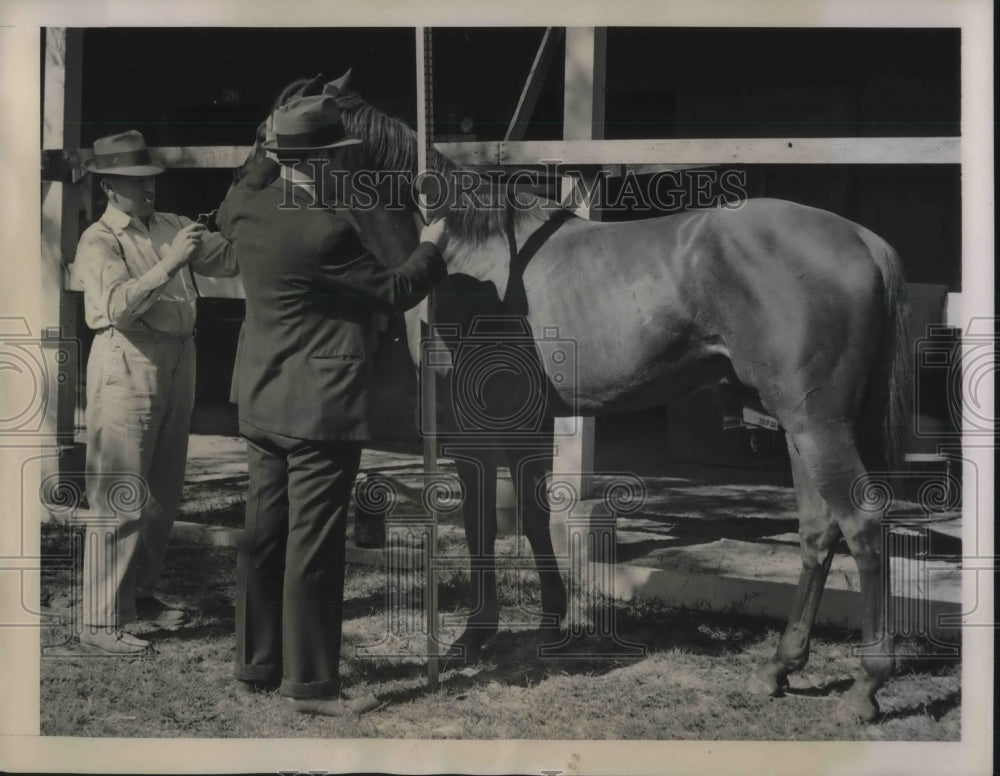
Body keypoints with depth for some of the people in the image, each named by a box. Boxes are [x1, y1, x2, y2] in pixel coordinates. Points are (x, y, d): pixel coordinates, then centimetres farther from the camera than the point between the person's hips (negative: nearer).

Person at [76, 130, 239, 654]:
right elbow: (118, 306, -21)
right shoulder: (99, 242, -7)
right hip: (128, 364, -7)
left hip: (176, 364, 7)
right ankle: (100, 621, -4)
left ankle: (140, 593, 29)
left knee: (163, 493, 14)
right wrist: (168, 263, -25)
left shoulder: (170, 227, 13)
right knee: (120, 498, -8)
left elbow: (229, 259, 11)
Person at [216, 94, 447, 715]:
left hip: (263, 403, 9)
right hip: (322, 406, -9)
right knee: (315, 543, -1)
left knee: (265, 534, 15)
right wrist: (432, 249, 5)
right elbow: (394, 292, -12)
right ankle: (312, 683, 6)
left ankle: (257, 665, 26)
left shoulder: (248, 210, 1)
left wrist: (272, 156, 29)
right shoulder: (328, 230, -22)